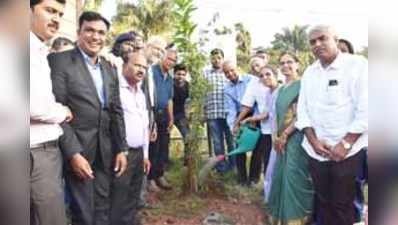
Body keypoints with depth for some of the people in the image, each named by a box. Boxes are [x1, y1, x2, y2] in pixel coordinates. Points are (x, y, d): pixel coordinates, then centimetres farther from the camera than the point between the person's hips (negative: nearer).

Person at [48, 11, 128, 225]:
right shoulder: (60, 61, -7)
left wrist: (121, 149, 7)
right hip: (78, 150, -5)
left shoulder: (110, 69, 12)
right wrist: (73, 153, -18)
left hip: (106, 152, 6)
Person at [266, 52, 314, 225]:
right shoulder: (281, 89, 17)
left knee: (295, 176, -5)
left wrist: (285, 135, -12)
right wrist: (276, 136, 5)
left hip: (296, 136, -8)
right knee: (280, 176, 12)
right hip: (282, 139, 8)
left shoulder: (303, 85, -8)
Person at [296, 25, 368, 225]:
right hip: (316, 151, 5)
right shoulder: (309, 72, 9)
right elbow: (302, 109, 9)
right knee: (323, 201, 16)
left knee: (342, 204, 7)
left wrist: (345, 144, -15)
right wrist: (313, 140, -5)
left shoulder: (357, 65, -7)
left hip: (346, 151, -4)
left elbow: (365, 109, -13)